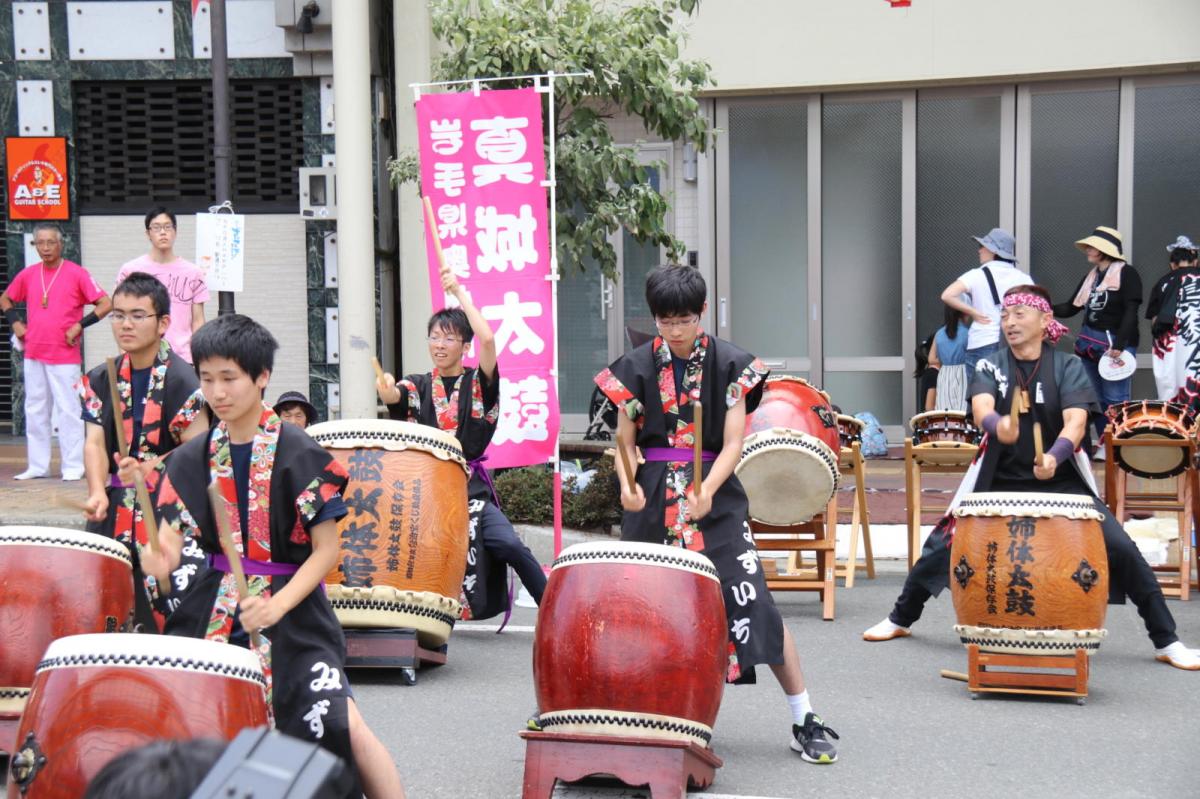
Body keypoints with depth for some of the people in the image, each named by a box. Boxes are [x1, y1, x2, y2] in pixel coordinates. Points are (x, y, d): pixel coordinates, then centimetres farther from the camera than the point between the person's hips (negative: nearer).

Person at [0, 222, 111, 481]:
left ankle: (73, 466, 1)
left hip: (64, 355, -5)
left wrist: (79, 326, -13)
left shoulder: (76, 273, -6)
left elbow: (106, 304, -9)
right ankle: (37, 466, 17)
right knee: (35, 411, 10)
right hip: (33, 355, 5)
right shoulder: (28, 274, 7)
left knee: (68, 410, -3)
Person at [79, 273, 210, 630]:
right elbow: (94, 442, 0)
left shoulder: (182, 380, -8)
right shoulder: (100, 380, 9)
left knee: (166, 609, -10)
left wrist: (151, 468, -21)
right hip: (114, 513, 5)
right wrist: (97, 492, -16)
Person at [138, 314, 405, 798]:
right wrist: (158, 559, -23)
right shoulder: (192, 459, 4)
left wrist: (275, 607, -20)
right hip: (212, 608, 5)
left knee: (343, 725, -19)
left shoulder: (298, 455, -10)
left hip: (292, 609, -5)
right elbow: (167, 542, 1)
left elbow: (327, 550, -9)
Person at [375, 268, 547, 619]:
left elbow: (488, 339, -14)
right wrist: (386, 389, -39)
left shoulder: (478, 382, 4)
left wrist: (460, 292, -8)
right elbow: (393, 395, -15)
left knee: (508, 545, -20)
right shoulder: (418, 386, 9)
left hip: (471, 487, -2)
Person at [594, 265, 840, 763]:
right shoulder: (636, 367, 3)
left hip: (714, 497, -2)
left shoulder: (730, 364, -1)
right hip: (652, 501, 2)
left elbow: (732, 443, -5)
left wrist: (707, 490, -22)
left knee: (753, 604, -8)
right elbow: (624, 440, 6)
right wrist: (627, 484, -14)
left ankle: (805, 721, 1)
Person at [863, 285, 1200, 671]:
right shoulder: (990, 367, -3)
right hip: (999, 482, 1)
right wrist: (998, 424, -49)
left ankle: (1167, 642, 2)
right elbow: (981, 410, -24)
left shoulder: (1068, 367, -5)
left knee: (1121, 549, -13)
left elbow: (1075, 422, -22)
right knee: (942, 544, -2)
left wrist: (1055, 455, -43)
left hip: (1061, 481, -1)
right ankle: (899, 620, 22)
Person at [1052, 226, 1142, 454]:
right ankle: (1105, 444, 15)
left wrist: (1119, 345, -20)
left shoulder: (1127, 273, -7)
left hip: (1115, 343, -7)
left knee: (1115, 399, -7)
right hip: (1089, 342, 7)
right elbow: (1070, 308, 14)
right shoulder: (1091, 276, 14)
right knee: (1096, 398, 8)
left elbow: (1130, 312, -14)